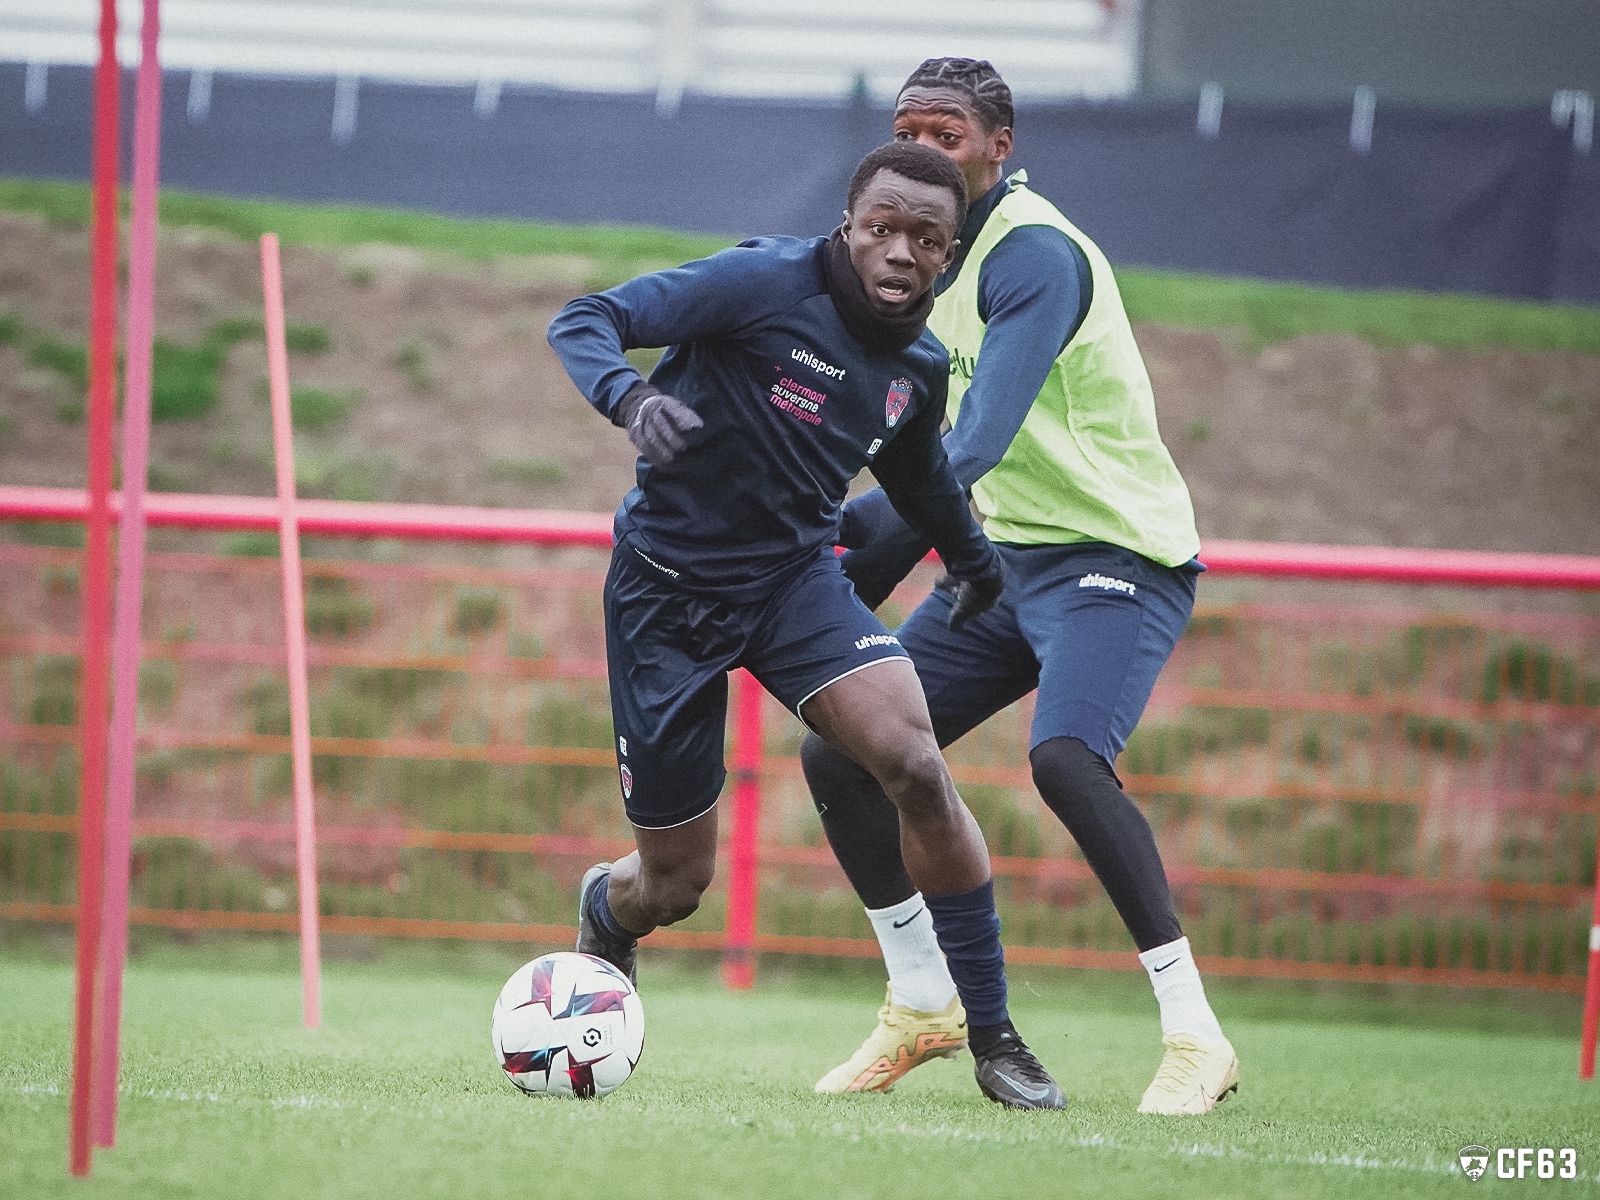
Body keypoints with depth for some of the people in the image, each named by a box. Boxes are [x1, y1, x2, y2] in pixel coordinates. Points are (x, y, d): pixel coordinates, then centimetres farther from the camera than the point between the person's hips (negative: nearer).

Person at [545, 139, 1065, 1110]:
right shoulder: (767, 283, -19)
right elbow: (583, 323, -21)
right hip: (669, 588, -4)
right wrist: (629, 396, -41)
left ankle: (993, 1037, -12)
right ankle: (608, 912, 44)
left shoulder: (920, 367, 0)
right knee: (676, 883, 2)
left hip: (797, 575, 4)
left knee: (915, 764, -23)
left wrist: (973, 560, 33)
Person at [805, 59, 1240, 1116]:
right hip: (1004, 553, 9)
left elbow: (979, 441, -32)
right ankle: (923, 1003, 19)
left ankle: (1195, 1037, -28)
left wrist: (876, 526, -41)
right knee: (839, 755, 2)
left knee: (1065, 755, -33)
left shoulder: (1035, 255, -19)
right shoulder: (932, 256, 10)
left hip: (1115, 553, -9)